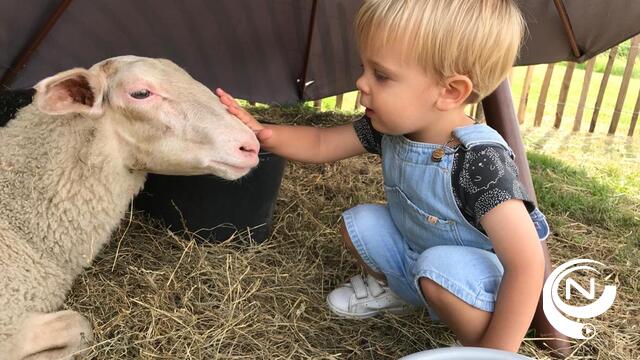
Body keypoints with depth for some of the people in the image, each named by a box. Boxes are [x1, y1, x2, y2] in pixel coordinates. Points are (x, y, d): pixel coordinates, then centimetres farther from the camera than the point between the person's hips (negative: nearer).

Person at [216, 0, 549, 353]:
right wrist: (262, 134, -21)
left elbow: (527, 264, -35)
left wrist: (493, 350, -30)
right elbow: (320, 144, -3)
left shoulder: (480, 162, -36)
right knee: (358, 221, -3)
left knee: (440, 271, -35)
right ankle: (395, 288, 21)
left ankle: (476, 344, -7)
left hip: (476, 279, -6)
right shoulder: (390, 126, -14)